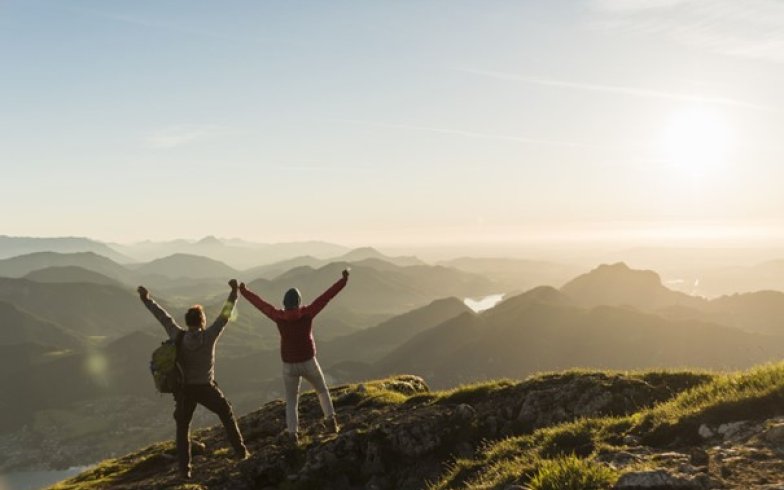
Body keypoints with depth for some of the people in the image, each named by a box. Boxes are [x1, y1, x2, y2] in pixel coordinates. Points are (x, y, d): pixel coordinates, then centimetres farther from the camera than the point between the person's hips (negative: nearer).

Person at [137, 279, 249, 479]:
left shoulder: (178, 336, -10)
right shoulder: (209, 336, -15)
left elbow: (163, 317, 1)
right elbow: (225, 314, -8)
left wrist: (146, 299, 12)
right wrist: (234, 291, 0)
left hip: (184, 389, 2)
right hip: (205, 388, -2)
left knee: (182, 429, 14)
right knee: (226, 414, 20)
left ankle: (184, 470, 11)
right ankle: (240, 450, 20)